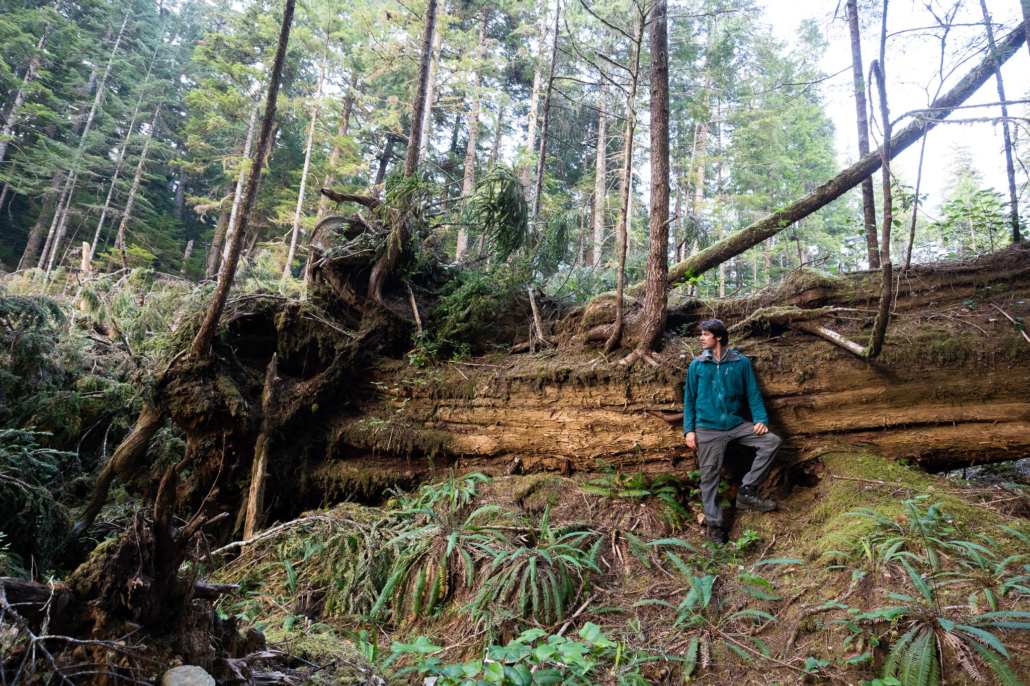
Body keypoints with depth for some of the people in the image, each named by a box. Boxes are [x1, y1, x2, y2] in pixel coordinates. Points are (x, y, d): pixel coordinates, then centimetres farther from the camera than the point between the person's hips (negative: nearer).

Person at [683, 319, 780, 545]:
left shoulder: (741, 363, 4)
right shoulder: (697, 366, 4)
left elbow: (753, 393, 6)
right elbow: (689, 399, 6)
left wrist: (760, 419, -9)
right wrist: (689, 430, -2)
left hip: (736, 425, 1)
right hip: (708, 429, -1)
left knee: (772, 441, -15)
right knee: (710, 477, 0)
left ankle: (747, 491, -6)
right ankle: (714, 524, 14)